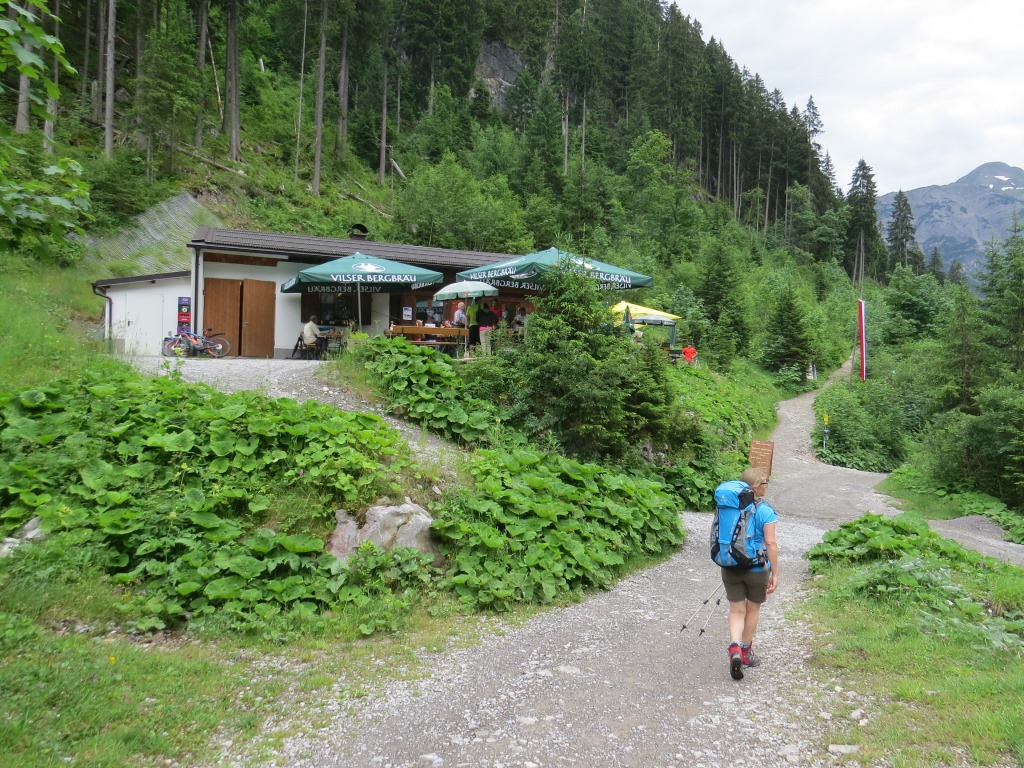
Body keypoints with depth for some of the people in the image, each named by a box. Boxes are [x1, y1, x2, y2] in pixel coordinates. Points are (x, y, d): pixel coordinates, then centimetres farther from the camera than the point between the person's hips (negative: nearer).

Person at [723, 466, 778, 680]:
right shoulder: (765, 510, -15)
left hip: (730, 566, 3)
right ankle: (746, 651, 31)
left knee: (736, 610, 10)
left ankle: (735, 648, -12)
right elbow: (770, 543, -16)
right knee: (753, 609, 18)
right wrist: (775, 573, -7)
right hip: (756, 568, -2)